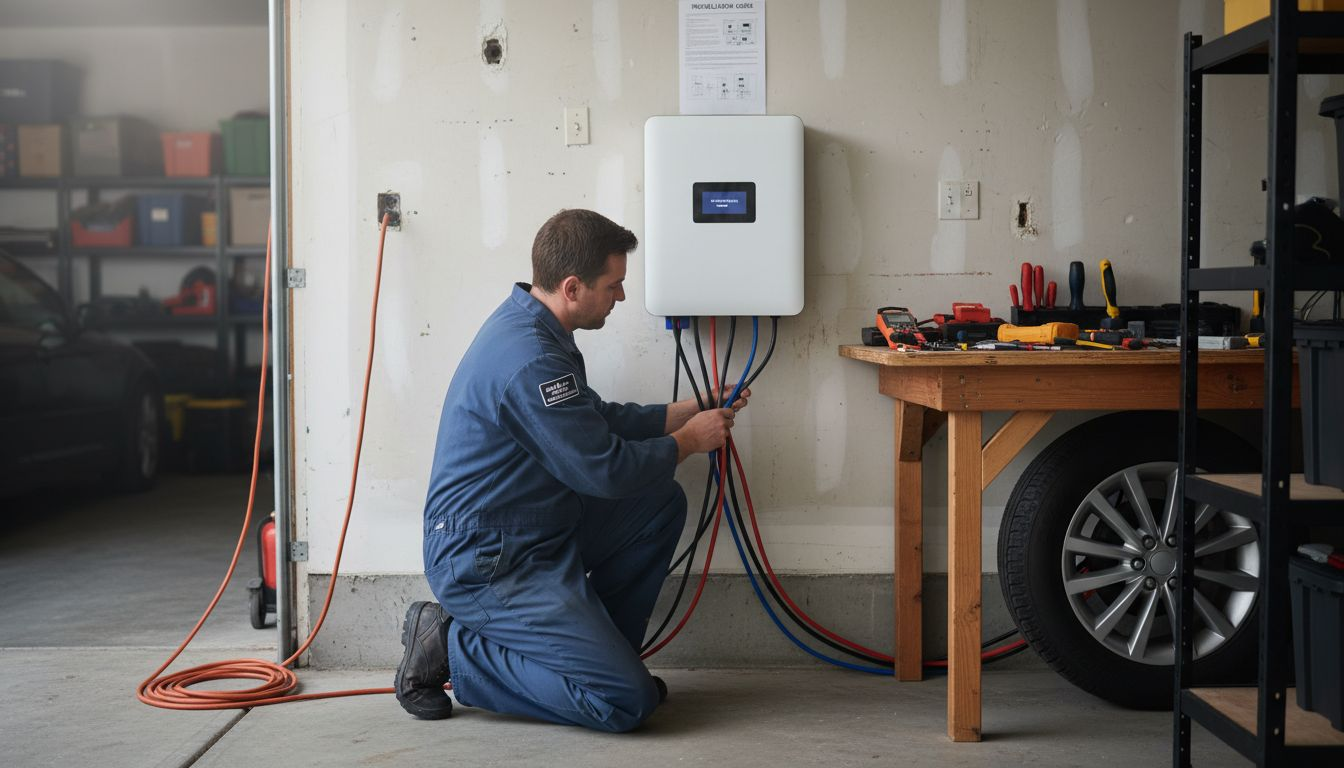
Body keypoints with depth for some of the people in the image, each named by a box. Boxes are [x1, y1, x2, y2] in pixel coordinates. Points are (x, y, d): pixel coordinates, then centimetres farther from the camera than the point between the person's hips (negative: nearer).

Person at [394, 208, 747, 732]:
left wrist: (689, 412, 15)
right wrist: (688, 441, -4)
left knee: (661, 503, 11)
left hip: (536, 538, 11)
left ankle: (598, 652, 16)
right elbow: (604, 469, -20)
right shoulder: (530, 360, -26)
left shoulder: (529, 328, 8)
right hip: (486, 564, -11)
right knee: (626, 701, -14)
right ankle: (450, 648, -3)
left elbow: (596, 421, 21)